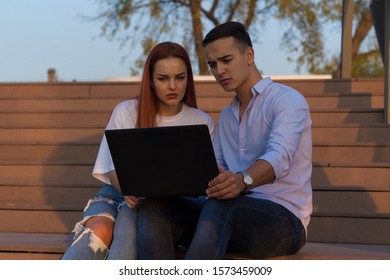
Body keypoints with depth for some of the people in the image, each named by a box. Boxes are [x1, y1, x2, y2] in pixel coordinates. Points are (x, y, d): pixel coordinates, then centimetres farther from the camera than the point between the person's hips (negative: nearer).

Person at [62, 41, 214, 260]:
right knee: (99, 229, -35)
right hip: (119, 194, 1)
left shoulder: (202, 123, 7)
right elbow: (113, 170, 1)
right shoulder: (126, 113, 4)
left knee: (129, 217, -37)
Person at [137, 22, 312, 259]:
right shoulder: (226, 116, 24)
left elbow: (279, 158, -22)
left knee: (220, 206, -39)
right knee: (155, 210, -18)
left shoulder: (287, 100, -3)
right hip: (233, 220, 7)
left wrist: (243, 180, -44)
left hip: (284, 219, -7)